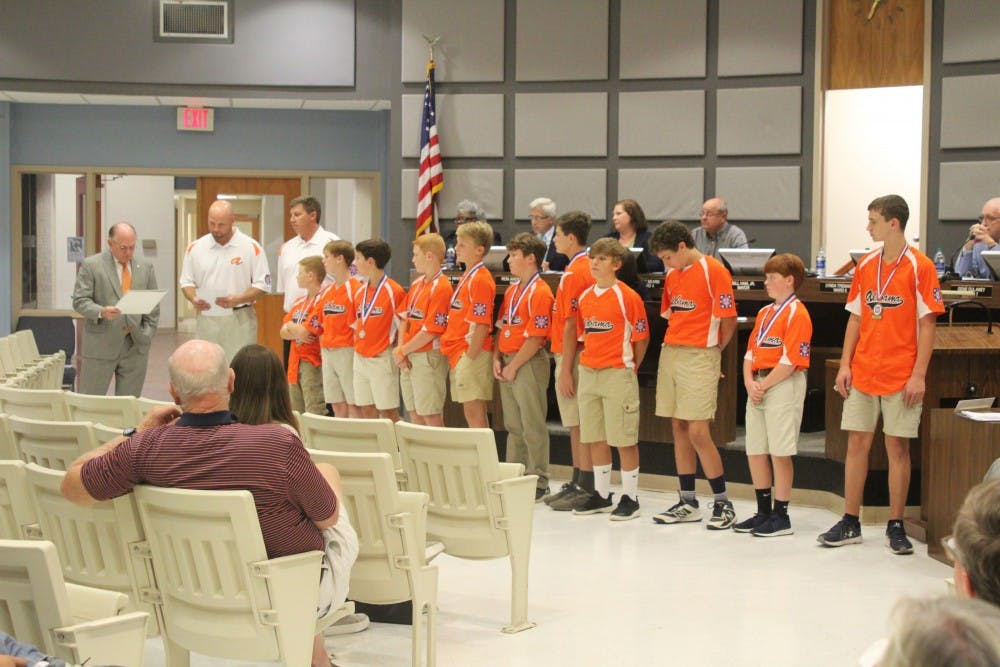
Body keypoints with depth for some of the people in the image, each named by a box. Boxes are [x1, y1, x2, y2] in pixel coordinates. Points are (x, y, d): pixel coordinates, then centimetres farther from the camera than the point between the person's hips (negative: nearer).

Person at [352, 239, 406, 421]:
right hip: (360, 359, 7)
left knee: (388, 412, -3)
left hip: (382, 359, -7)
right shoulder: (360, 292, 11)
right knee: (366, 411, 10)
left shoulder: (394, 291, -10)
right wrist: (358, 345, 8)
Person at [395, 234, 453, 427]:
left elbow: (431, 331, -17)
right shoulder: (417, 284, 12)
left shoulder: (441, 287, -14)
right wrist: (400, 350, 0)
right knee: (414, 414, 12)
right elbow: (406, 319, 14)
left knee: (431, 416, -5)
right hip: (409, 359, 9)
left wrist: (402, 350, -10)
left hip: (429, 358, -9)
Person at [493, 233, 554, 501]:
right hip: (507, 364, 9)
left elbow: (535, 338, -17)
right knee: (513, 425, 14)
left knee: (533, 426, -4)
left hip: (529, 364, -9)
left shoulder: (540, 292, -12)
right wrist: (497, 359, 5)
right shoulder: (511, 291, 15)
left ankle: (538, 482, 2)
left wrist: (514, 366, -15)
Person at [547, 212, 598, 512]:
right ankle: (577, 483, 20)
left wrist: (566, 369, -19)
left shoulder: (574, 273, -16)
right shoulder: (587, 268, 14)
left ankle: (588, 490, -2)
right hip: (572, 355, 10)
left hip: (572, 357, -10)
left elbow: (571, 326, -19)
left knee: (580, 425, -6)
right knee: (576, 424, 14)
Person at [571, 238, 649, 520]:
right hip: (588, 373, 6)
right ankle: (601, 494, 21)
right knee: (595, 437, 11)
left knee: (624, 438, -2)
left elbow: (641, 338, -5)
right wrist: (586, 363, 9)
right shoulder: (585, 297, 10)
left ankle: (630, 497, 6)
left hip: (617, 373, -6)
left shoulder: (627, 296, -8)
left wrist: (630, 367, 0)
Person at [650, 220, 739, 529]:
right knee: (678, 428, 8)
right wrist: (675, 344, 10)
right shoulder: (672, 275, 14)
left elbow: (728, 321, -9)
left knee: (698, 432, -10)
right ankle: (688, 503, 15)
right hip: (670, 353, 7)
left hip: (700, 357, -7)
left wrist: (712, 350, 2)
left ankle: (723, 504, -1)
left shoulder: (713, 271, -9)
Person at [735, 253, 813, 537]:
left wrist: (764, 385, -14)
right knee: (755, 451, 10)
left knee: (780, 452, -4)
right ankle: (763, 512, 21)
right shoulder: (764, 313, 17)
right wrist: (749, 383, 0)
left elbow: (790, 360, -16)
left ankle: (781, 516, 4)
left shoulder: (796, 314, -10)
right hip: (758, 388, 9)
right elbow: (751, 352, 16)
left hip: (783, 386, -9)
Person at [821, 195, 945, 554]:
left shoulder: (919, 267, -7)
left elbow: (927, 325, -7)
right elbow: (856, 318, 12)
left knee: (898, 447, 2)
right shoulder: (865, 265, 8)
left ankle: (896, 527, 11)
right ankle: (850, 524, 14)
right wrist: (844, 365, 4)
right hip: (863, 373, 5)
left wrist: (919, 375, -13)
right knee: (857, 443, 6)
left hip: (901, 375, -5)